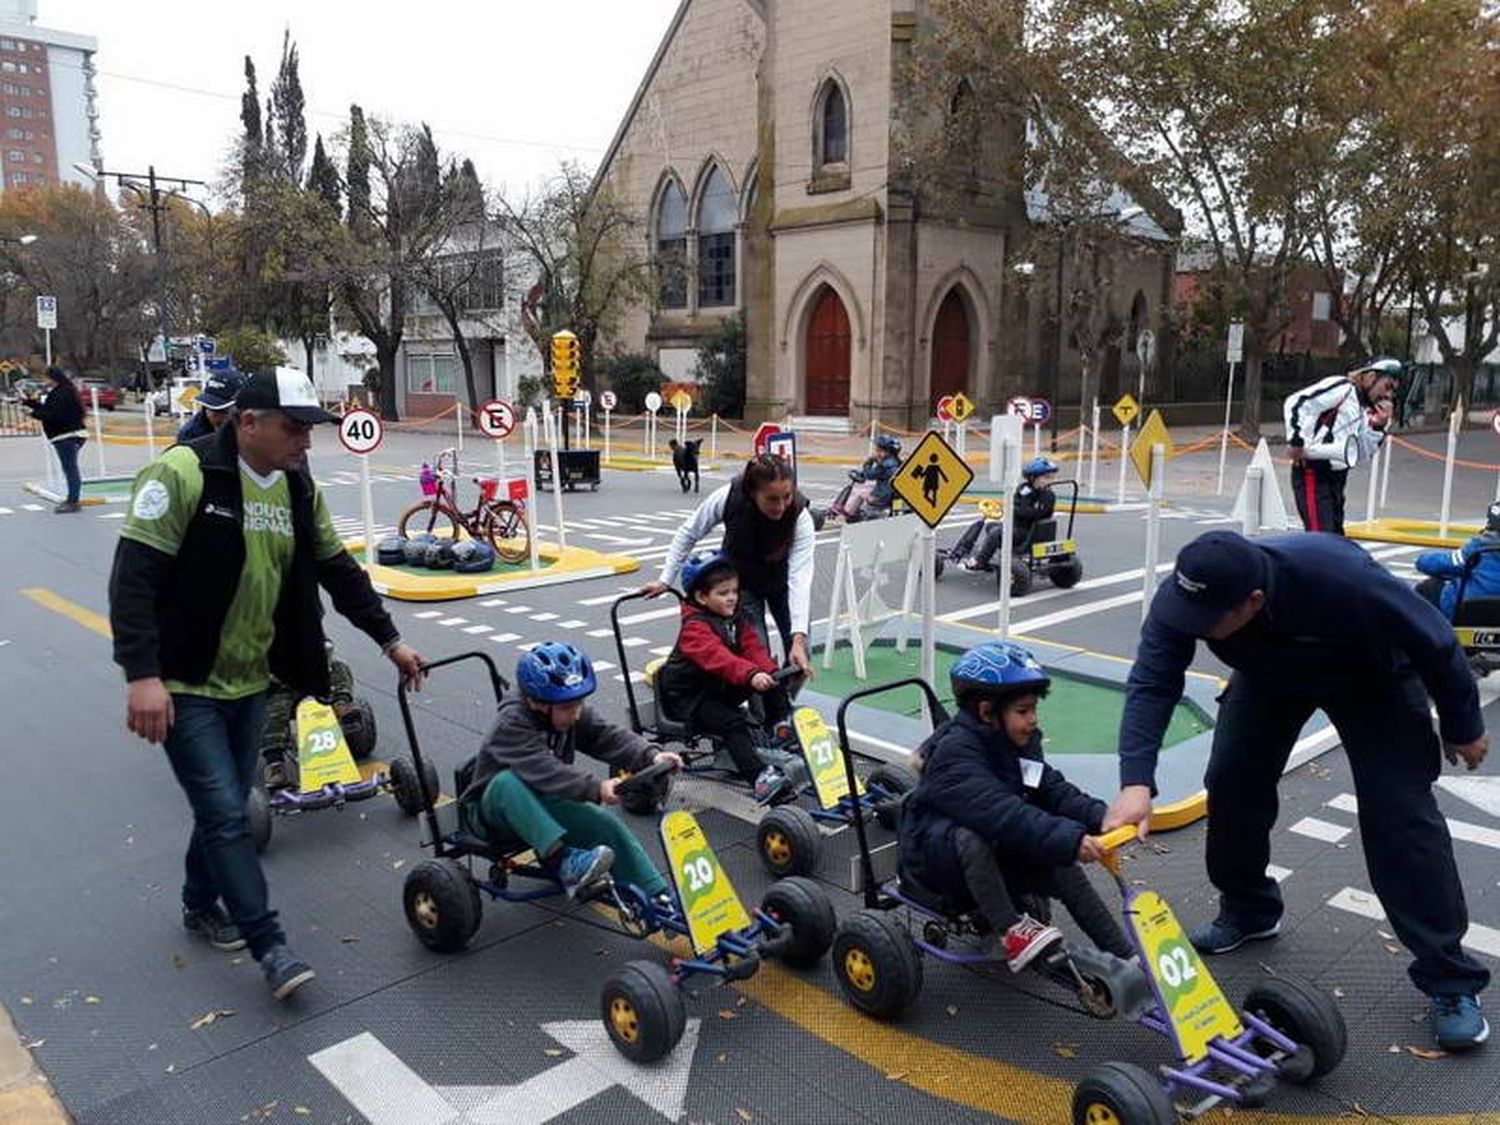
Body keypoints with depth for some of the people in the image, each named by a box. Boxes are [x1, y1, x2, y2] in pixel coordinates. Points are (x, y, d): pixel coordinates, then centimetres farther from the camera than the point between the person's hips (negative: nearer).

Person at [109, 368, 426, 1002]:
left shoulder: (299, 488, 2)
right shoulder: (183, 474, -19)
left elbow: (338, 570, 10)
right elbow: (134, 575, -22)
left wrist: (390, 641, 9)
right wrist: (142, 674, -28)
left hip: (249, 682, 7)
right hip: (184, 685, -7)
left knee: (228, 803, 17)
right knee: (224, 812, -6)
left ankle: (201, 904, 40)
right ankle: (269, 946, 3)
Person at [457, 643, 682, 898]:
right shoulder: (512, 724, -28)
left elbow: (609, 737, -17)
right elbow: (544, 771, -42)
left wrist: (651, 756, -35)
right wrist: (596, 788, -54)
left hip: (544, 803, 5)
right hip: (496, 806, -5)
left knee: (607, 824, -17)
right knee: (508, 781, -38)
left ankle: (659, 896, -11)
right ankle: (564, 861, -44)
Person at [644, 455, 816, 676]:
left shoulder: (801, 517, -34)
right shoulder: (727, 498, -32)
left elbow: (799, 577, -41)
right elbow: (688, 533, -15)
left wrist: (799, 639, -50)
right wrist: (665, 580, -12)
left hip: (782, 581, 1)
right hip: (742, 581, 0)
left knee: (799, 659, -3)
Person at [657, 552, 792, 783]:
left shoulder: (736, 618, 5)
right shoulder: (694, 627, -23)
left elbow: (752, 647, -5)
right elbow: (717, 657, -40)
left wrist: (770, 671, -25)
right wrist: (751, 675, -55)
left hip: (721, 687, 8)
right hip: (689, 695, -8)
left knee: (773, 686, -2)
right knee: (732, 723, -30)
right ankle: (757, 775, -36)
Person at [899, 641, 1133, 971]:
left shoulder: (1020, 742, 0)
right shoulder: (954, 754, -28)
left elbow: (1054, 790, -7)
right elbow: (1002, 813, -40)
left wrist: (1100, 817, -24)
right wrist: (1070, 840, -47)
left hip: (997, 851, 7)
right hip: (934, 851, -7)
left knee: (1065, 872, -11)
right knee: (972, 838, -38)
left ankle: (1128, 959, -2)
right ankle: (1010, 930, -27)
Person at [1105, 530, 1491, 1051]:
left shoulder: (1340, 578, -44)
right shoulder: (1183, 597, -34)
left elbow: (1435, 643, -27)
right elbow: (1152, 683, -37)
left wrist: (1463, 728, -12)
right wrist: (1136, 781, -51)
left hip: (1370, 677, -3)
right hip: (1271, 672, 4)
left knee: (1400, 813, -10)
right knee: (1231, 779, -5)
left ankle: (1451, 981, 2)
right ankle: (1248, 910, 20)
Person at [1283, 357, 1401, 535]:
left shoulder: (1366, 410, 19)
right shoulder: (1342, 388, -7)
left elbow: (1363, 453, 16)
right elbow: (1296, 402, -17)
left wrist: (1378, 426, 3)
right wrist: (1297, 440, -19)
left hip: (1337, 476, 10)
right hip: (1312, 472, -10)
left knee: (1336, 536, 13)